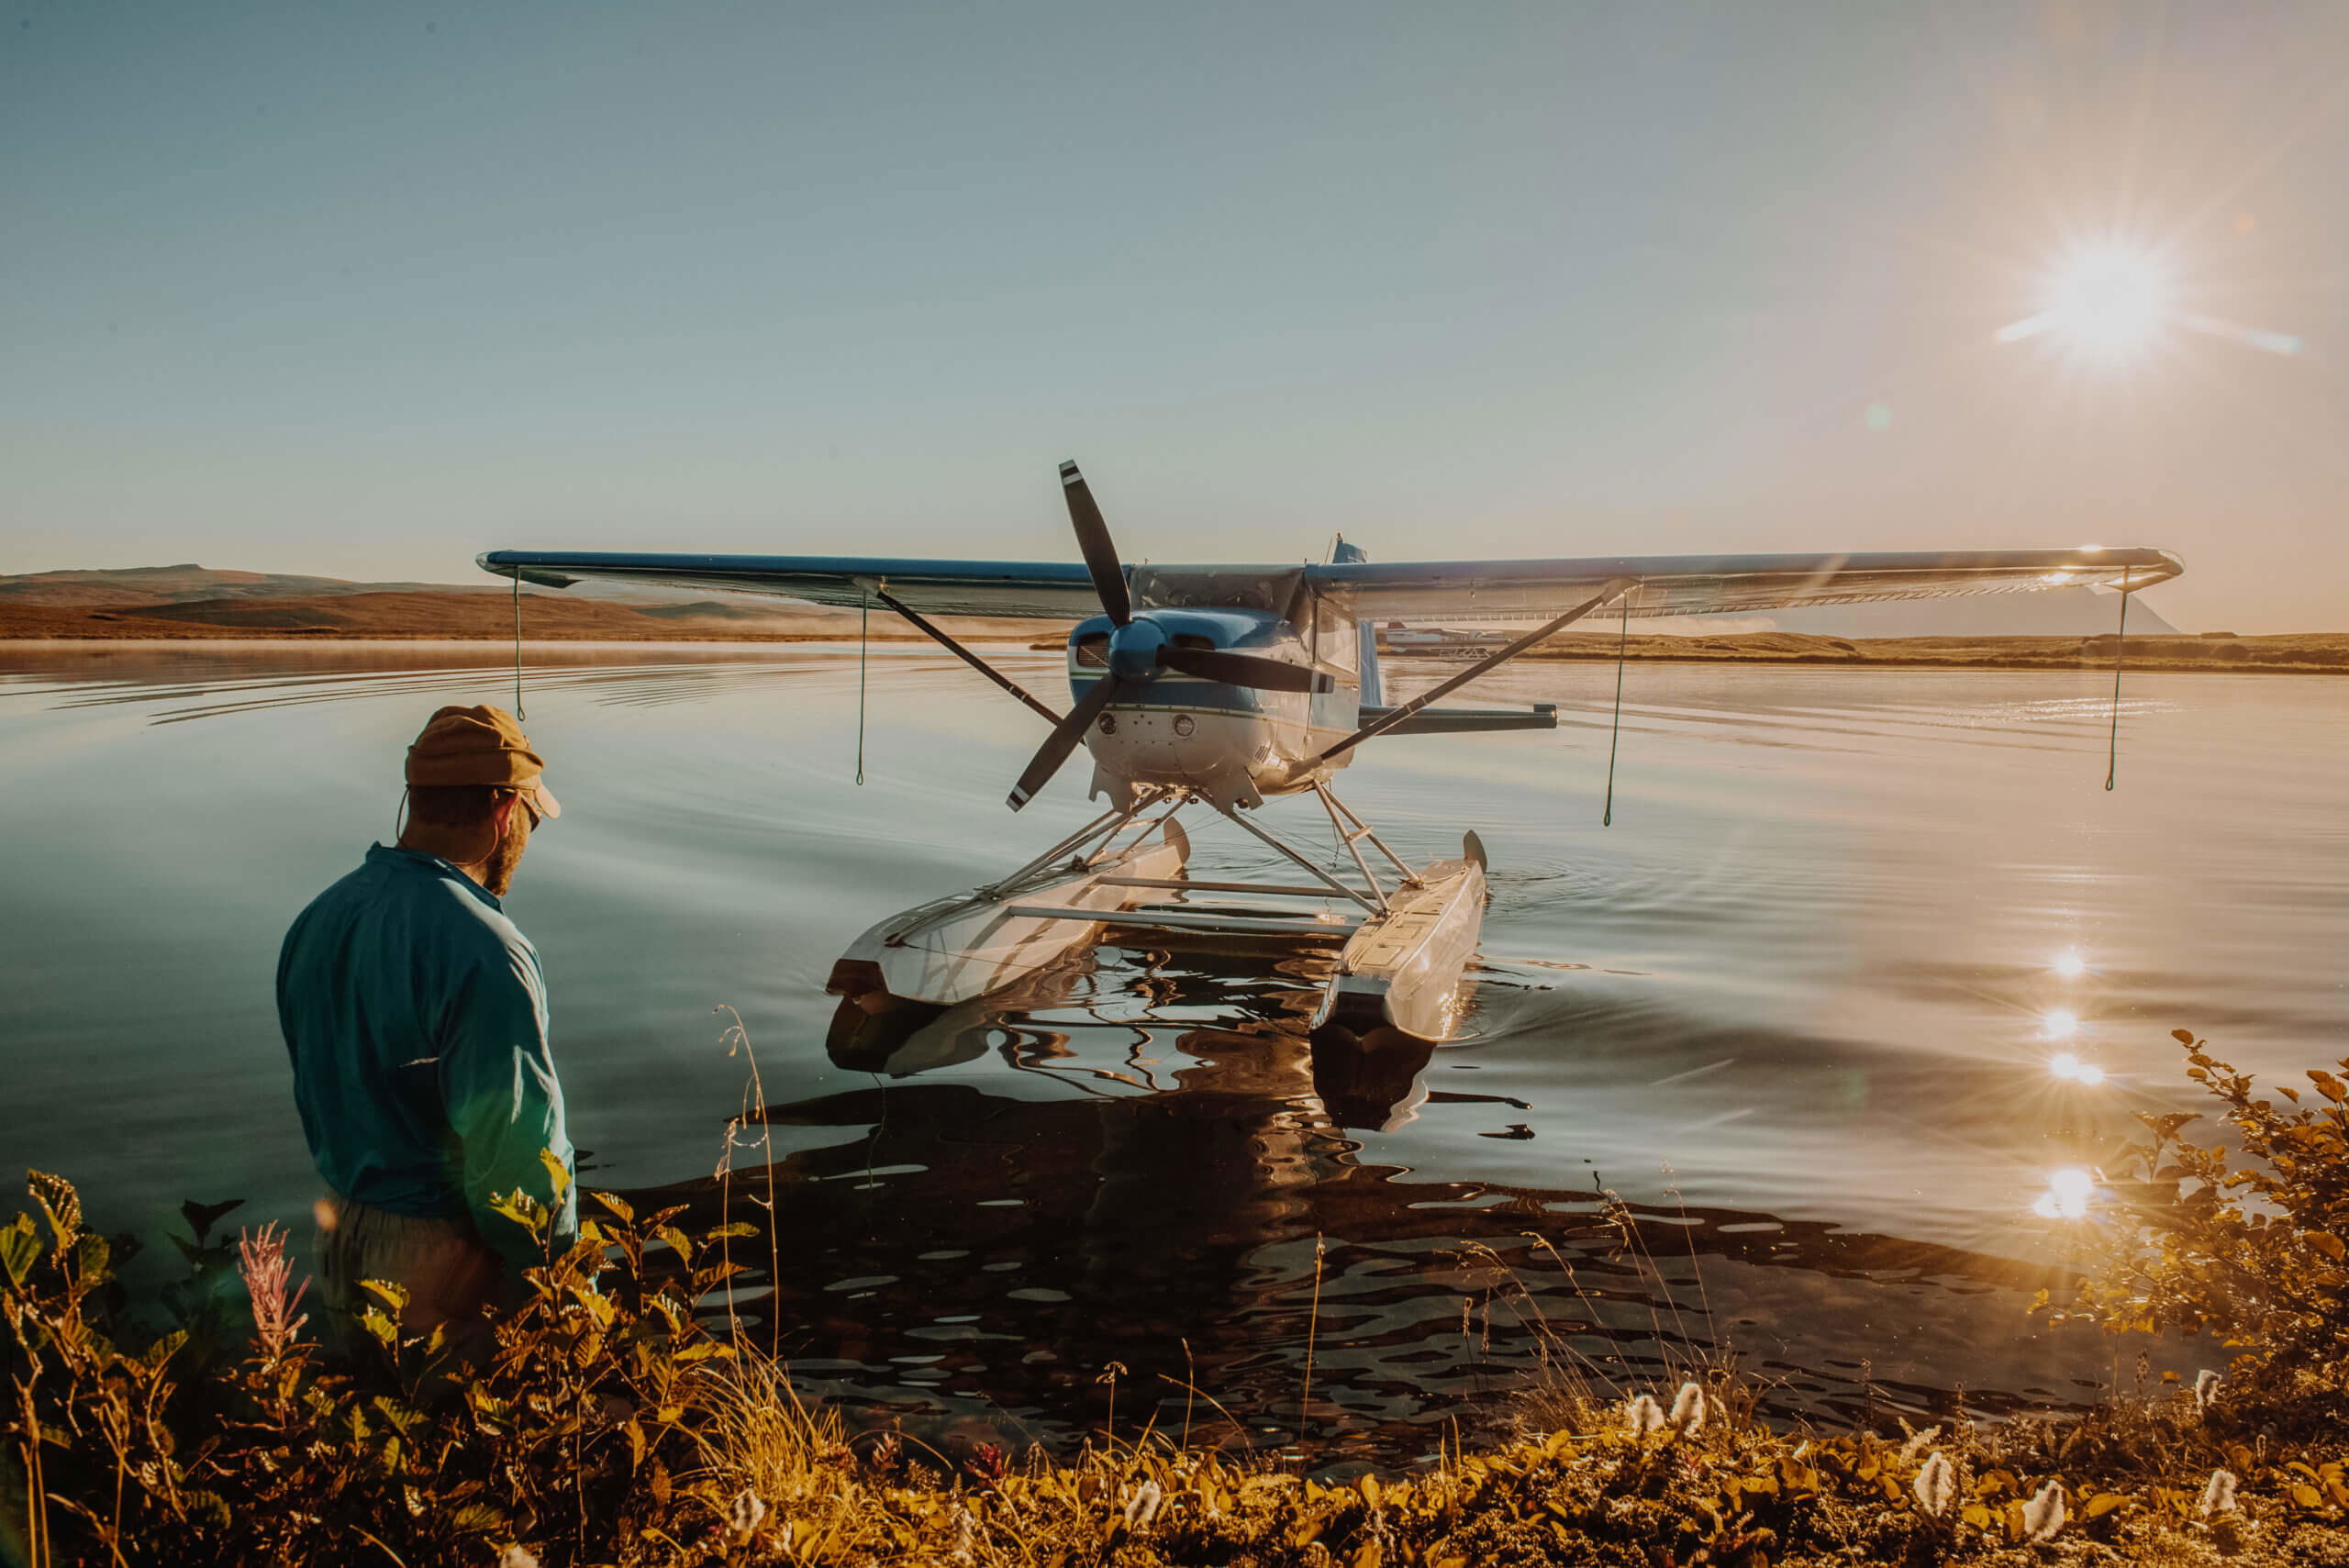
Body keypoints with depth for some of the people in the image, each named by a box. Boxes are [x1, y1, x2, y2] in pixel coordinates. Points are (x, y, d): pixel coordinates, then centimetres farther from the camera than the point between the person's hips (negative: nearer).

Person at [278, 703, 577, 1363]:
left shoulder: (316, 919, 2)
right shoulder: (485, 954, -26)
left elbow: (317, 1090, 11)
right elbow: (517, 1150, -24)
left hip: (340, 1245, 8)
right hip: (446, 1261, -8)